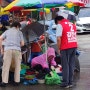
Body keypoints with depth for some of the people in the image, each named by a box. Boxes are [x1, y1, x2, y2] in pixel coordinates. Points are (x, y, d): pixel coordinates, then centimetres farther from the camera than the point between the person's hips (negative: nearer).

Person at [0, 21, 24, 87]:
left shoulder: (7, 31, 20)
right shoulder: (19, 32, 16)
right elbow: (22, 43, 9)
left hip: (8, 49, 1)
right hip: (17, 49, 0)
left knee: (6, 66, -2)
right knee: (17, 66, 11)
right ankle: (17, 81, 8)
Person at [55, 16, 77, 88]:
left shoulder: (60, 25, -6)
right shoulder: (72, 24, 14)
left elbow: (59, 39, -12)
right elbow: (74, 35, 15)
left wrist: (59, 49, -4)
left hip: (66, 48, -6)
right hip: (74, 46, 6)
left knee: (65, 65, 3)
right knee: (71, 65, 12)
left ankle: (65, 83, 7)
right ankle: (71, 82, 18)